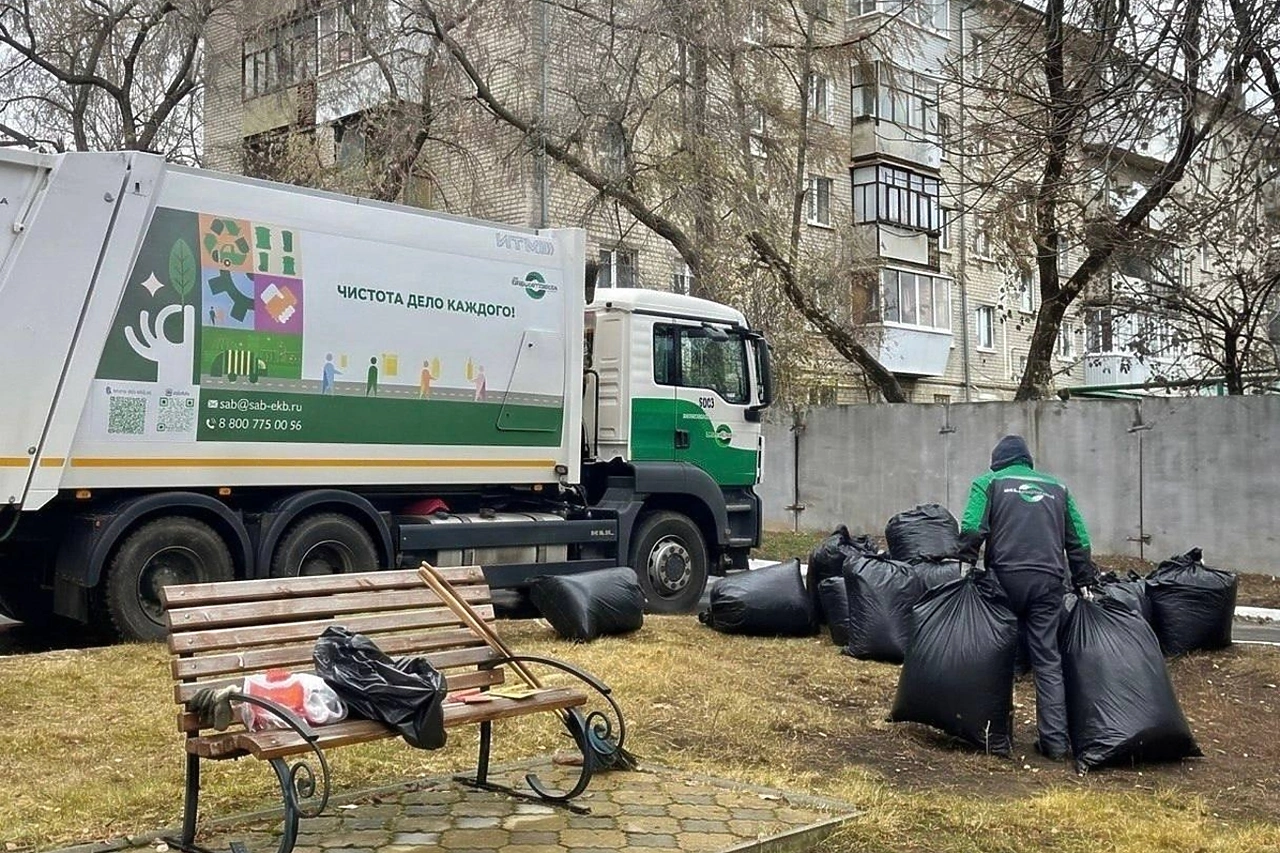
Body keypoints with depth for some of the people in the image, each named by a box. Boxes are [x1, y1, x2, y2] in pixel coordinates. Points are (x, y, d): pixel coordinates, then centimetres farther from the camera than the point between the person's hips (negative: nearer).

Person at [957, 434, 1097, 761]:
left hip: (1006, 577, -2)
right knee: (1048, 660, 5)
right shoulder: (1056, 487, 21)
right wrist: (1084, 582, 21)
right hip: (1050, 581, 2)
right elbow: (1078, 540, 17)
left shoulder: (988, 482, 11)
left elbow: (972, 528, -5)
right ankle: (1055, 740, 1)